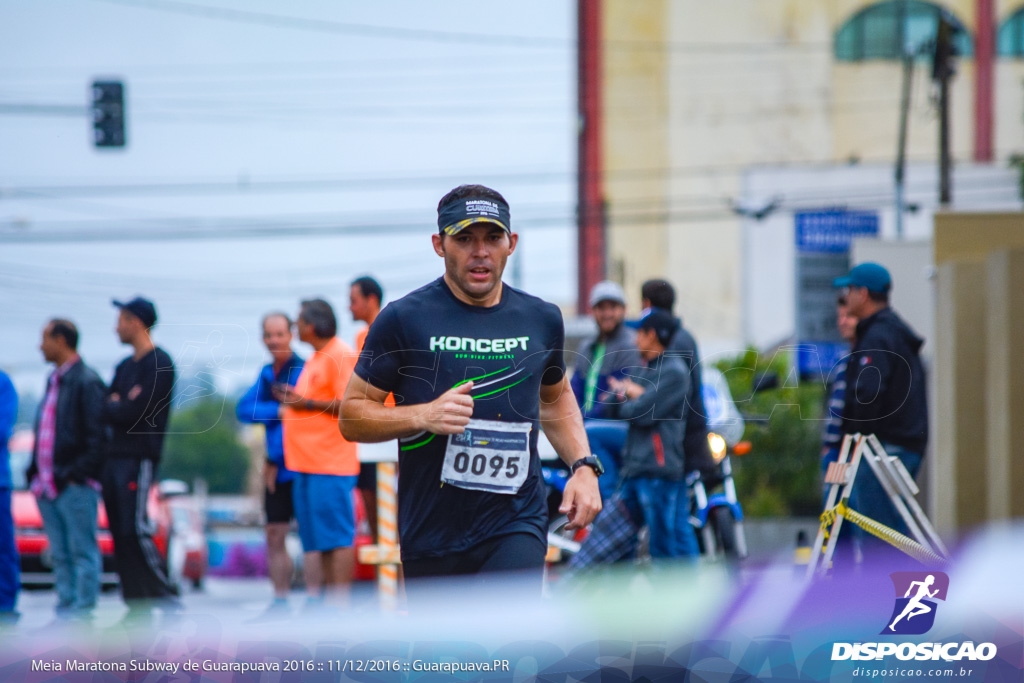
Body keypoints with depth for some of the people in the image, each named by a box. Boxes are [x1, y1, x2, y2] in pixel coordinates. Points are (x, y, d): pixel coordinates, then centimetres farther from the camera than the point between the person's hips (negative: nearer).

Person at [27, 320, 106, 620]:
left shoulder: (87, 382, -8)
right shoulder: (54, 381, 20)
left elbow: (97, 436, -13)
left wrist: (77, 473, -18)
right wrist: (35, 472, 15)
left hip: (75, 485, -9)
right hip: (48, 484, 9)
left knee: (82, 551, -5)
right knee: (60, 555, 9)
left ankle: (83, 610, -5)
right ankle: (65, 609, 11)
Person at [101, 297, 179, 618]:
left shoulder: (160, 364, -7)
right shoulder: (125, 366, 20)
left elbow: (136, 411, -15)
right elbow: (105, 411, 14)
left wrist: (115, 408, 2)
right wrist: (122, 407, -5)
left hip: (140, 456, -9)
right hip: (116, 456, 9)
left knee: (136, 531, -16)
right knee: (120, 534, 4)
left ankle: (167, 596, -13)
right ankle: (138, 607, 5)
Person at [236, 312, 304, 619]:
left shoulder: (301, 370, -11)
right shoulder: (267, 373, 13)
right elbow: (244, 409, 2)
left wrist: (274, 460, -11)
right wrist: (277, 411, -14)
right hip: (276, 469, 8)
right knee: (275, 536, 9)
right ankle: (280, 602, 15)